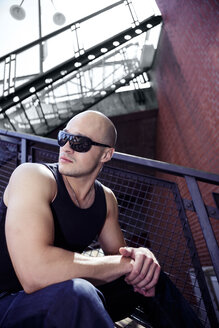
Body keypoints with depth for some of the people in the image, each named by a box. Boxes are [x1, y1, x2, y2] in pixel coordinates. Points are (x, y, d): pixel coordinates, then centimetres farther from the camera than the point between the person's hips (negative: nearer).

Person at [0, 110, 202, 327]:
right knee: (75, 292, -38)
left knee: (154, 278, 1)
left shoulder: (106, 199, -2)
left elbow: (116, 253, 8)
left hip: (65, 306, 6)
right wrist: (127, 264, -26)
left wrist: (140, 255, -17)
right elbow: (35, 272, -35)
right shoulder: (33, 177, -23)